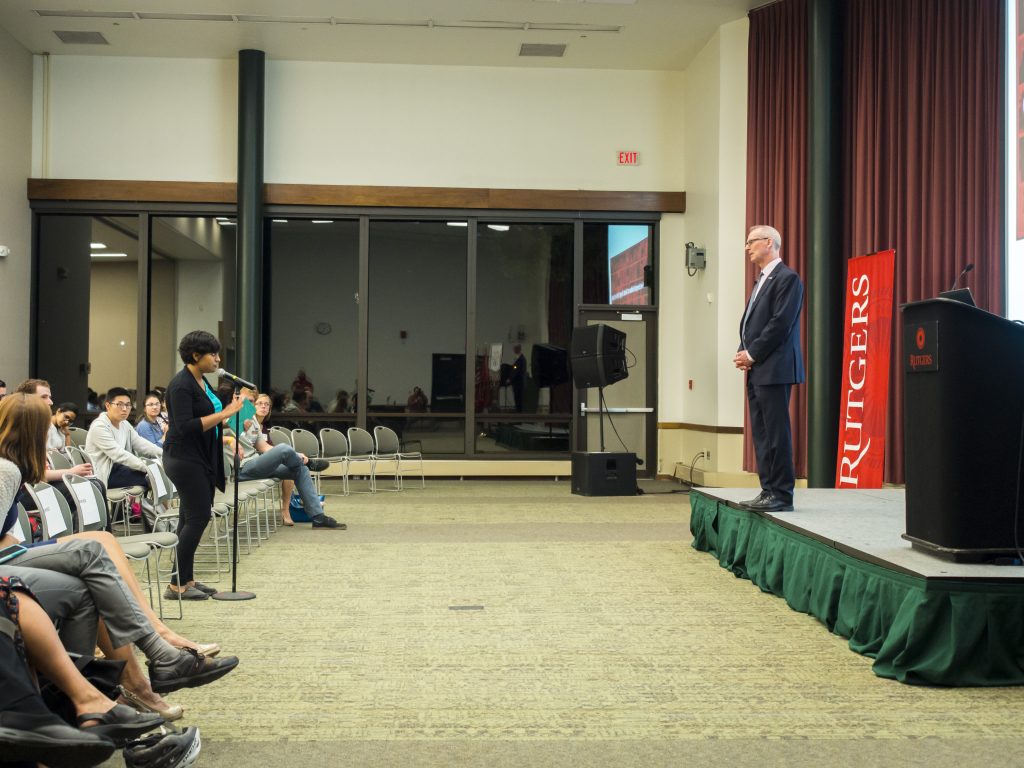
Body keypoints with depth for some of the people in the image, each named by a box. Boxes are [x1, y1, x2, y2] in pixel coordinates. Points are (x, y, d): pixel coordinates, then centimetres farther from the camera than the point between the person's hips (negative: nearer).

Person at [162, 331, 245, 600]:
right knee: (198, 517, -10)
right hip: (184, 459, -10)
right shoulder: (181, 385, -17)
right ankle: (177, 585, -4)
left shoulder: (201, 381, 12)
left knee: (192, 516, 11)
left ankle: (186, 579, 17)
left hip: (201, 459, 10)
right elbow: (186, 426, -25)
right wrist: (224, 413, -26)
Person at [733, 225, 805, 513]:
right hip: (757, 370, 10)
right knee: (761, 434, 10)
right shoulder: (761, 280, 21)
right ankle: (768, 491, 15)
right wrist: (743, 352, 5)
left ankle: (781, 495, -4)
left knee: (776, 433, -7)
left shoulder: (787, 278, -8)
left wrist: (752, 354, -12)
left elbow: (780, 324, -16)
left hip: (774, 369, -9)